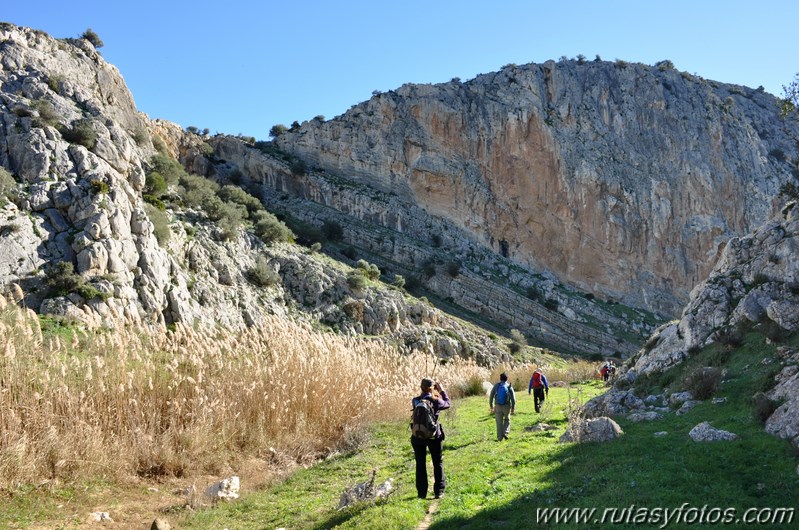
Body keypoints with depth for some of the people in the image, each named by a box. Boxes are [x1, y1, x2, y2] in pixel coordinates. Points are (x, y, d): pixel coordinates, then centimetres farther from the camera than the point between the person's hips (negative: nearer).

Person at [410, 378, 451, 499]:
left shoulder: (415, 401, -7)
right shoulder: (436, 401, -12)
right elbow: (447, 404, 6)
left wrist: (435, 394, 12)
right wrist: (442, 391, 13)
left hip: (418, 436, 2)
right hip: (434, 436, -2)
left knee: (420, 464, 12)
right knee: (438, 463, 14)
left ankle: (422, 492, 14)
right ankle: (438, 491, 13)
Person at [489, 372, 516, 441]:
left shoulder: (496, 386, -1)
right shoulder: (509, 386, -3)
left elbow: (491, 396, 0)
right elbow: (513, 398, -6)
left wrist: (491, 406, 11)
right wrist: (513, 408, 1)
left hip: (498, 407, 0)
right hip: (507, 406, 0)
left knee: (499, 422, 10)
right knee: (507, 419, 22)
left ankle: (500, 437, 9)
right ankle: (505, 432, 4)